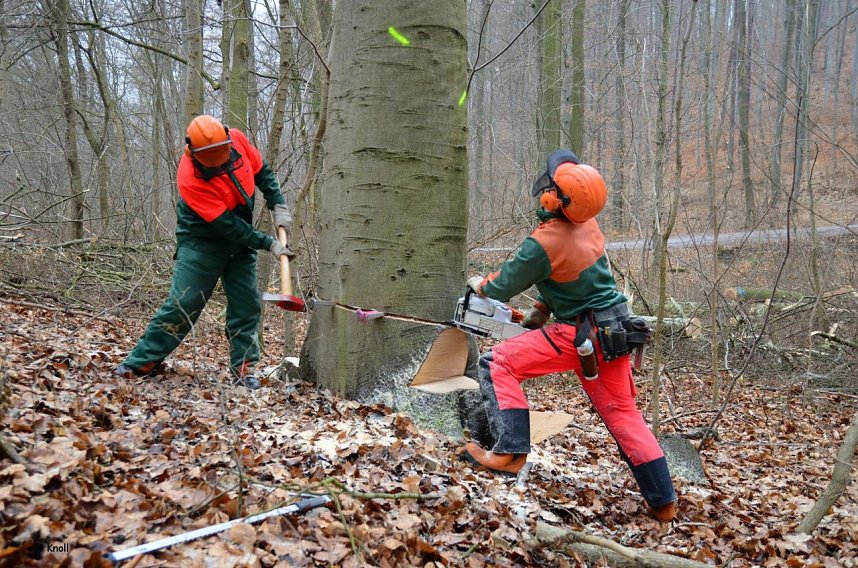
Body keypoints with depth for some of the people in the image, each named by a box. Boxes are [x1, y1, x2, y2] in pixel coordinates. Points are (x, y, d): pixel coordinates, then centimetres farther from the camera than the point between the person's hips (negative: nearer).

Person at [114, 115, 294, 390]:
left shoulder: (237, 140, -14)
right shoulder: (190, 179, -29)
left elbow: (262, 172, 5)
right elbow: (227, 225, -27)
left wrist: (278, 205, -6)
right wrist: (268, 243, -23)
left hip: (240, 242, 5)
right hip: (201, 242, -5)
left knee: (247, 305, 0)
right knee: (181, 305, -9)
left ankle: (243, 368, 7)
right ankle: (139, 363, 0)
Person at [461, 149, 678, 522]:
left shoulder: (543, 243, -21)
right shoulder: (588, 224, 0)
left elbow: (504, 286, -5)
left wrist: (480, 285, 16)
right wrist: (541, 308, 21)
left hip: (577, 336, -8)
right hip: (615, 332, 8)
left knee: (498, 364, -3)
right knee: (622, 413, 15)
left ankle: (509, 453, -10)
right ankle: (663, 501, 19)